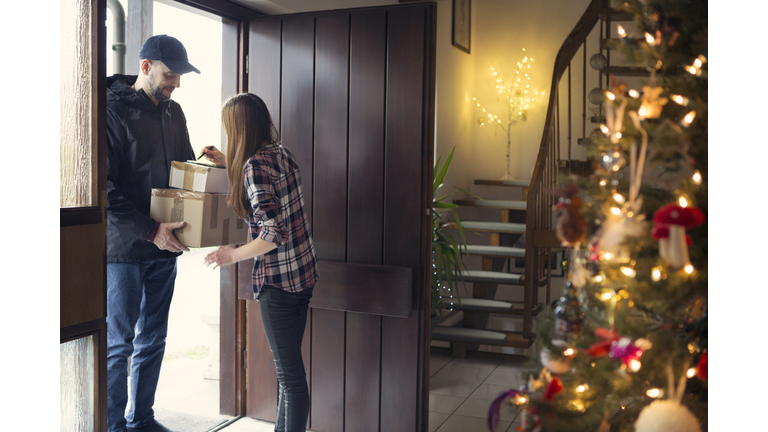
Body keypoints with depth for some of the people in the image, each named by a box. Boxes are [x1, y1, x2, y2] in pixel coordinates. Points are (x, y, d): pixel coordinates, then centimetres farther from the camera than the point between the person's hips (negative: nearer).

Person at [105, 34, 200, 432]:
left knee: (153, 340, 14)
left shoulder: (173, 112, 10)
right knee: (118, 343, 4)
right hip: (124, 247, -7)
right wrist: (150, 231, -23)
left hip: (163, 248, 7)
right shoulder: (113, 112, -12)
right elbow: (105, 190, -17)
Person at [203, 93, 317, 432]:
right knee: (289, 367, 20)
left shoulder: (255, 165, -18)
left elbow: (273, 234, -25)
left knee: (290, 373, 1)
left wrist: (232, 255, -11)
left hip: (278, 281, -9)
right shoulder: (281, 153, 7)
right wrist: (227, 164, 25)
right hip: (302, 273, 9)